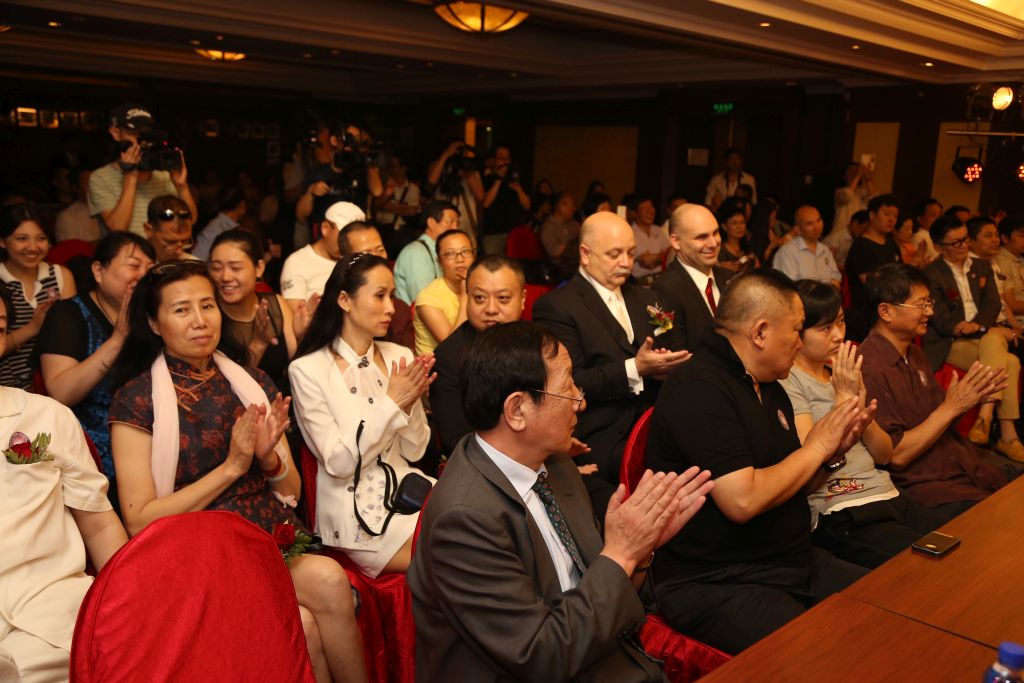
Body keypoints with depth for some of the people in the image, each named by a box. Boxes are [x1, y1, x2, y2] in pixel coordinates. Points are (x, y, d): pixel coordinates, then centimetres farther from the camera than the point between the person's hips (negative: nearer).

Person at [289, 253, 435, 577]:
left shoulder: (400, 357, 5)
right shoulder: (307, 369, -8)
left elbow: (414, 451, 6)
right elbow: (337, 463, -12)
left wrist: (410, 404, -13)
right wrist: (391, 403, -16)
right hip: (356, 510, -5)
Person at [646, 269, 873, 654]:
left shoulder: (769, 387, 12)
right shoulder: (699, 390, -18)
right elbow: (743, 501, -25)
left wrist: (833, 452, 2)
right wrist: (817, 446, -11)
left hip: (798, 563, 9)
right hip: (714, 584, -9)